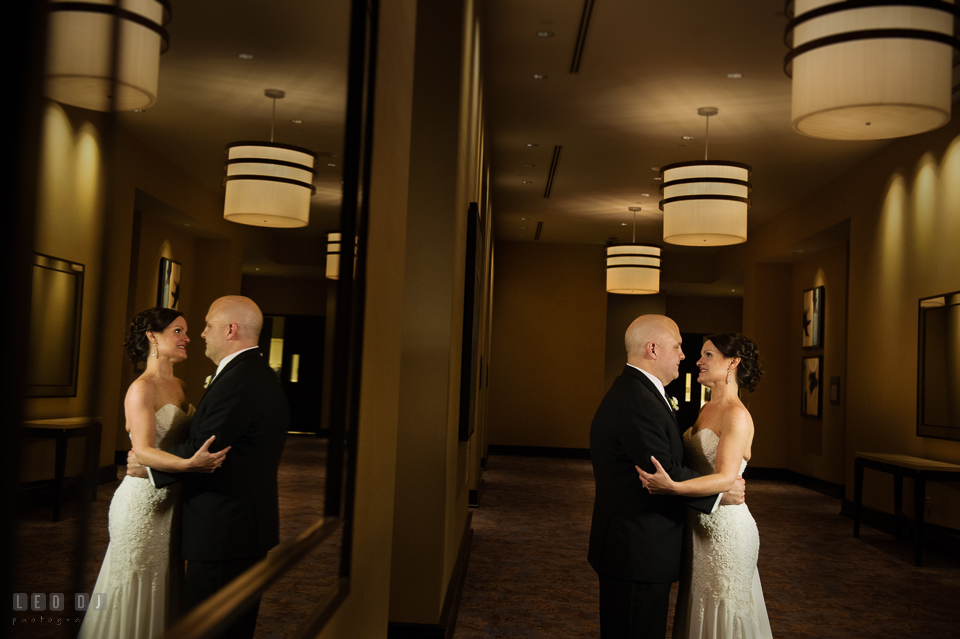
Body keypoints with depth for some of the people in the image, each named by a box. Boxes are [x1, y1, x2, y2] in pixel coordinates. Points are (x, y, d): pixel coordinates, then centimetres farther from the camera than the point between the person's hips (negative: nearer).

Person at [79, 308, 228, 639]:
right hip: (144, 501, -8)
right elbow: (144, 451, -25)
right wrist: (189, 464, -39)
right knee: (136, 590, 3)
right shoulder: (142, 389, -14)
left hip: (172, 499, 8)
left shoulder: (179, 386, 11)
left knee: (165, 585, 16)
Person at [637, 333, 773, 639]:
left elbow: (726, 478, -27)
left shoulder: (737, 415, -17)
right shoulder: (707, 409, 10)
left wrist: (673, 487, -39)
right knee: (700, 613, 17)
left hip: (725, 530, -8)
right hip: (700, 527, 8)